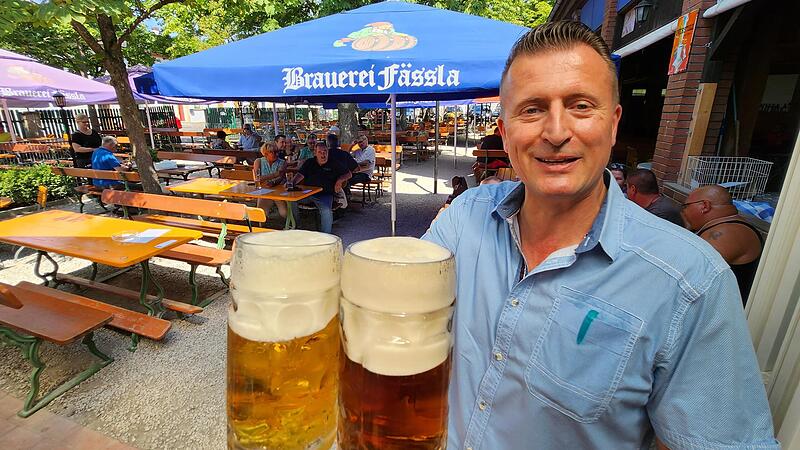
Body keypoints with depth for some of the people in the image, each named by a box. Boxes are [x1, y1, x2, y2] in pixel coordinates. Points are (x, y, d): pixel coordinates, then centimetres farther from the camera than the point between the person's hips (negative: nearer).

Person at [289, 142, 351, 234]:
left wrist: (340, 180, -5)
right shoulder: (309, 163, 16)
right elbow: (300, 175, 6)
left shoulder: (334, 164, 10)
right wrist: (291, 183, -13)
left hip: (325, 194, -3)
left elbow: (348, 174, 14)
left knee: (326, 211, -33)